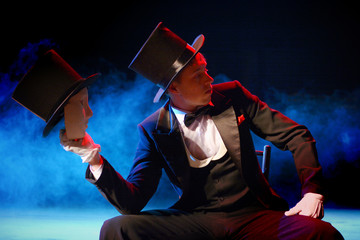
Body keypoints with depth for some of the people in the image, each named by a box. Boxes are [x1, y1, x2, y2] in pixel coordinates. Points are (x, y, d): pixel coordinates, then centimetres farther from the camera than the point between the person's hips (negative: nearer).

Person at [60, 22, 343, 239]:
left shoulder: (232, 95, 6)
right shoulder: (153, 131, 3)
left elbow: (296, 136, 8)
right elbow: (132, 201, -4)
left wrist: (312, 192, -7)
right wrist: (94, 158, -20)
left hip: (255, 217, 1)